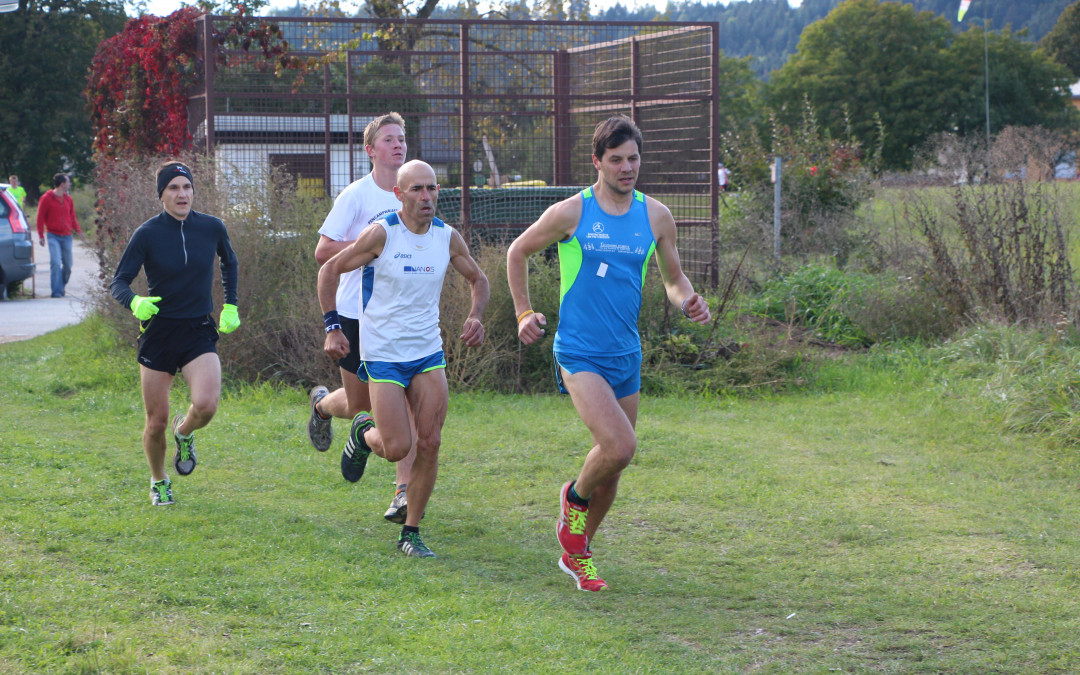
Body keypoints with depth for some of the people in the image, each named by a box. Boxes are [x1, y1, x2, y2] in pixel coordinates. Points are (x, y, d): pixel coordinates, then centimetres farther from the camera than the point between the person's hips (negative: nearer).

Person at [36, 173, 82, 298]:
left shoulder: (68, 199, 11)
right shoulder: (46, 198, -4)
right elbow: (40, 217, -2)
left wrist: (77, 230, 4)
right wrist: (41, 235, -6)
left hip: (66, 236, 5)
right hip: (53, 236, -5)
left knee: (68, 265, 7)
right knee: (55, 263, -16)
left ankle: (61, 286, 26)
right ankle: (56, 291, -14)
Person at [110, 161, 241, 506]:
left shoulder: (212, 228, 0)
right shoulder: (147, 234, -8)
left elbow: (229, 262, 20)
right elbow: (119, 281, -8)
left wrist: (230, 307, 15)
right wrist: (135, 302, -29)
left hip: (200, 332, 1)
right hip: (158, 332, -1)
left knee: (206, 405, -23)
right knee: (156, 422, 3)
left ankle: (184, 432, 14)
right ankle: (159, 482, 31)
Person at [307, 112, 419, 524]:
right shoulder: (356, 196, -7)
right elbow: (323, 251, -13)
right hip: (357, 315, -3)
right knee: (360, 405, 8)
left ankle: (405, 490, -13)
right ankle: (322, 405, 44)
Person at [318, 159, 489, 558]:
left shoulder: (448, 237, 0)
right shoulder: (381, 233, -13)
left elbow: (478, 279, 17)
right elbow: (330, 270, -5)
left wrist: (475, 316, -2)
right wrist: (332, 327, -9)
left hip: (429, 353, 4)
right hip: (383, 355, -4)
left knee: (429, 443, -3)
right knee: (397, 448, -9)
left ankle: (410, 532, 10)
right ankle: (364, 433, 28)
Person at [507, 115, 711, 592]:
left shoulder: (656, 216, 4)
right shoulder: (570, 213, -7)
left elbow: (673, 278, 15)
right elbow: (517, 252, 8)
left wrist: (688, 302, -6)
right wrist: (524, 313, 4)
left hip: (626, 356, 5)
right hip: (579, 353, -5)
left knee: (614, 461, 10)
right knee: (619, 447, -23)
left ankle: (576, 553, 29)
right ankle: (575, 497, 10)